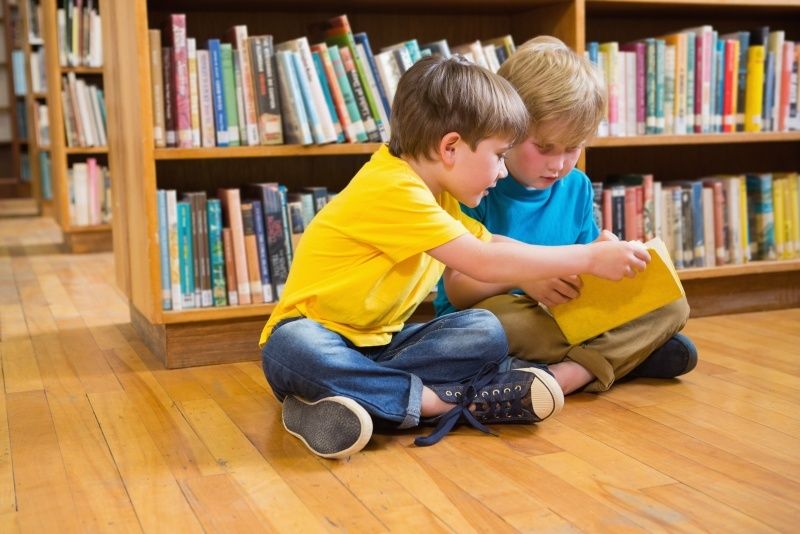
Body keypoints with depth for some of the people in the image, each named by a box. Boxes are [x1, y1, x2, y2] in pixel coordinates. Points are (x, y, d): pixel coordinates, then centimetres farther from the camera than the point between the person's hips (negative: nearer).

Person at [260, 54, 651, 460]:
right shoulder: (392, 188, -23)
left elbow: (492, 244, 18)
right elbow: (483, 263, -27)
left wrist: (551, 272, 4)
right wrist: (589, 258, -21)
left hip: (379, 343, 8)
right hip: (316, 337, -7)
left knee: (485, 333, -13)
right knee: (294, 349, -42)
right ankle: (439, 400, -33)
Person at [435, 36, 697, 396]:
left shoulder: (577, 186, 6)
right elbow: (457, 290, -14)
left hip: (564, 317, 6)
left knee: (672, 306, -6)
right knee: (493, 317, -40)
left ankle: (569, 373, -25)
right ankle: (626, 354, -22)